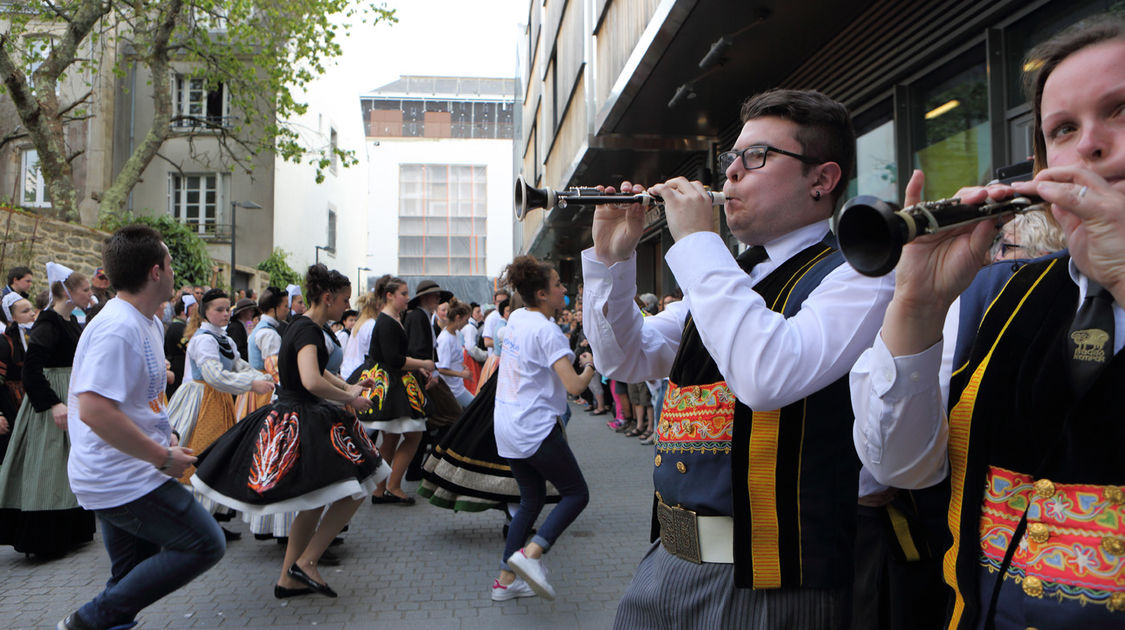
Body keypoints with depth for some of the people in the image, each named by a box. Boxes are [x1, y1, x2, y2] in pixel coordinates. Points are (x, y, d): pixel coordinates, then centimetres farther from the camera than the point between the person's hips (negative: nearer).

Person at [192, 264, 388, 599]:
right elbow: (312, 382, -34)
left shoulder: (301, 326, 14)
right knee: (353, 490, -7)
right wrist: (349, 399, -20)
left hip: (284, 419, 11)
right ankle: (305, 562, -1)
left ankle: (288, 579, 23)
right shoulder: (308, 330, -18)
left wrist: (347, 387, 19)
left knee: (314, 505, 16)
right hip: (300, 424, -11)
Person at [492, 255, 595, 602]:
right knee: (577, 493, 3)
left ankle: (506, 580, 17)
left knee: (531, 500, 17)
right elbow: (574, 385, -22)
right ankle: (530, 553, -13)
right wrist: (590, 366, -2)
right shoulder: (547, 331, -17)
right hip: (536, 428, -9)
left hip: (508, 426, 9)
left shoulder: (517, 318, 9)